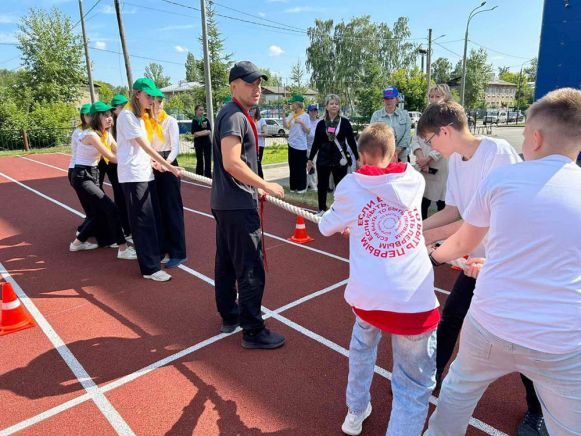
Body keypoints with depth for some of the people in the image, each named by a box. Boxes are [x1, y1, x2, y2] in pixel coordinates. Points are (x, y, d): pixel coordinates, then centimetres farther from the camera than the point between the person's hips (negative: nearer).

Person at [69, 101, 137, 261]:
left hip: (93, 174, 9)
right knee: (111, 209, -16)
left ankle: (78, 242, 34)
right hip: (82, 177, -9)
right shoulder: (90, 135, -20)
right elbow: (111, 157, -24)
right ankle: (123, 249, -12)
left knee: (98, 212, 14)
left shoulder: (106, 135, 6)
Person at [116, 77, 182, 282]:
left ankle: (155, 255, 29)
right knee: (143, 221, -6)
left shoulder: (140, 116, 18)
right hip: (133, 175, -9)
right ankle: (150, 268, 0)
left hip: (145, 173, 9)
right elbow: (145, 146, -16)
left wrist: (152, 160, 1)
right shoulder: (127, 115, -11)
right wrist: (168, 166, -18)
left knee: (154, 217, 14)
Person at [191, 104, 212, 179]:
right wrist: (205, 131, -10)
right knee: (200, 161, 0)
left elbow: (209, 131, 0)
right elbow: (194, 133, -10)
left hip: (207, 142, 4)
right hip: (198, 143, -4)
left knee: (208, 160, 5)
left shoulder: (206, 120, 8)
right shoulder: (194, 121, -4)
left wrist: (200, 133, -15)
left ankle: (208, 176, 14)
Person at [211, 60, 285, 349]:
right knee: (250, 270, -3)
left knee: (226, 264, 17)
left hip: (225, 202, 11)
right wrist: (265, 186, -18)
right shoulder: (235, 116, -15)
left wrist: (256, 187, 21)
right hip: (238, 205, -11)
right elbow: (232, 163, -26)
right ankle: (253, 331, 8)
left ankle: (229, 317, 32)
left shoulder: (233, 114, 16)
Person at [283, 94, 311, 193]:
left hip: (301, 145, -5)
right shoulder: (291, 115, 8)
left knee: (301, 167, 0)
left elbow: (308, 131, -6)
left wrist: (302, 123, -20)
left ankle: (302, 187, 8)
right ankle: (293, 186, 19)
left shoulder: (305, 116, -5)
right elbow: (286, 126, -4)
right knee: (292, 167, 10)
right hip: (292, 144, 5)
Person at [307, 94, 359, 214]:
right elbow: (316, 142, 8)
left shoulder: (344, 122, -1)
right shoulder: (321, 124, 3)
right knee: (322, 185, 9)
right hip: (323, 159, 2)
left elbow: (351, 141, 2)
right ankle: (322, 209, 25)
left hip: (340, 159, -1)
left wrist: (357, 158, 0)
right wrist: (310, 159, 9)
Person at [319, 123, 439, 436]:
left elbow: (326, 227, 20)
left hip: (365, 294, 2)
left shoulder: (349, 185, 4)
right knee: (415, 385, 14)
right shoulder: (414, 180, 6)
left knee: (362, 343, 33)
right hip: (413, 300, -1)